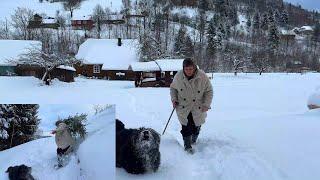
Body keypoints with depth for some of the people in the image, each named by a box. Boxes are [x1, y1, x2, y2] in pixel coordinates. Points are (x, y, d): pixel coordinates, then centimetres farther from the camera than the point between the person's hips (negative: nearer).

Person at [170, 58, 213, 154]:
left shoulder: (202, 76, -15)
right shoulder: (178, 76, -9)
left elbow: (209, 91, -6)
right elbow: (173, 88, 9)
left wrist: (206, 104, -14)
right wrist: (174, 99, -4)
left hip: (198, 108, 0)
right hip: (183, 107, 0)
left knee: (196, 126, 12)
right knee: (186, 126, -4)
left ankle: (194, 140, 42)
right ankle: (187, 145, 14)